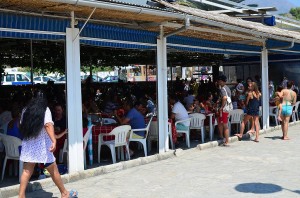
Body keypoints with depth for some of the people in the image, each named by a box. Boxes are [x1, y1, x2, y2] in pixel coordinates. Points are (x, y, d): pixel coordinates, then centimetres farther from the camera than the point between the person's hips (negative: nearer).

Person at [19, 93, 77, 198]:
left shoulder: (25, 111, 11)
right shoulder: (45, 110, -4)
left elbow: (22, 126, 12)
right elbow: (48, 125, -19)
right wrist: (54, 141, -30)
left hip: (28, 145, 4)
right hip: (42, 146, -4)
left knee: (27, 171, 10)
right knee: (53, 171, 7)